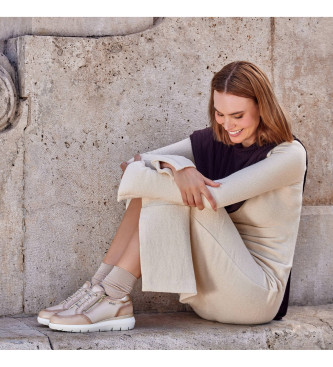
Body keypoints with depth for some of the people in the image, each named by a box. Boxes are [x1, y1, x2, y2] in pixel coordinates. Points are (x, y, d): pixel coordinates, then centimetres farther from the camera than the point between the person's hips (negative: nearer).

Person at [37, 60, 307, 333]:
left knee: (177, 198, -22)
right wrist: (178, 167, -30)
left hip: (257, 296, -6)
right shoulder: (212, 141, 7)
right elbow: (140, 160, -8)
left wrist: (138, 178, -17)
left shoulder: (290, 154, -11)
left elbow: (215, 195, -23)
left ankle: (114, 299, -24)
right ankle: (101, 288, -17)